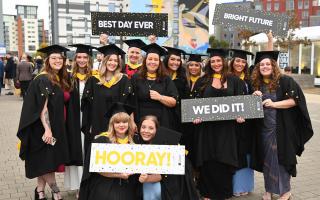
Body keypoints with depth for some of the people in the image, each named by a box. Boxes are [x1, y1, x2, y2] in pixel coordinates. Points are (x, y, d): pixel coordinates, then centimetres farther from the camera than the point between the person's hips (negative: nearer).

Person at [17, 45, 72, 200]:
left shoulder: (61, 79, 10)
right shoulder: (43, 80, -15)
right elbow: (42, 107, -21)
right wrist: (47, 129, -26)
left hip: (57, 125, 8)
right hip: (44, 126, -8)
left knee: (45, 160, 14)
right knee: (47, 159, 1)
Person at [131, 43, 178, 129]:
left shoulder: (166, 79, 7)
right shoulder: (136, 78, 6)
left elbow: (174, 102, 1)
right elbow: (130, 102, 3)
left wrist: (160, 97, -15)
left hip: (162, 123, 1)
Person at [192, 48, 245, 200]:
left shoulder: (233, 80, 7)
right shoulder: (202, 81, 7)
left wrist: (240, 116, -12)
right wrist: (196, 116, -13)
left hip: (226, 126, 0)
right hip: (206, 126, 0)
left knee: (224, 160, 3)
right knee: (208, 160, 3)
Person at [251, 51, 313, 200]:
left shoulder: (285, 81, -7)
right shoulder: (256, 84, 8)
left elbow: (295, 100, -13)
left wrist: (274, 104, -22)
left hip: (282, 128, -4)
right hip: (264, 128, 5)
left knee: (282, 158, 2)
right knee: (267, 159, 11)